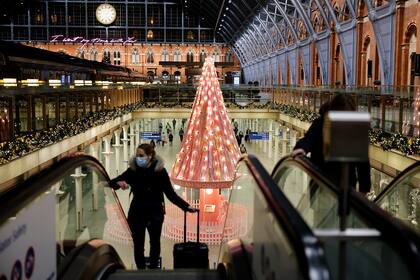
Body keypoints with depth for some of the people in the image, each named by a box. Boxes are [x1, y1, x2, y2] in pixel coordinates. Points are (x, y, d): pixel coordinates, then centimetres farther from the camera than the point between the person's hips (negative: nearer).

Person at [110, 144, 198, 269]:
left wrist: (186, 206, -19)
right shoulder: (132, 170, -7)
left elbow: (171, 194, -10)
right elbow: (112, 182, -6)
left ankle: (153, 268, 34)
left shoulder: (160, 171, -12)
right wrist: (119, 183, -29)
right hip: (137, 212, 1)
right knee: (138, 244, 7)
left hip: (155, 213, -1)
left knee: (155, 242, 13)